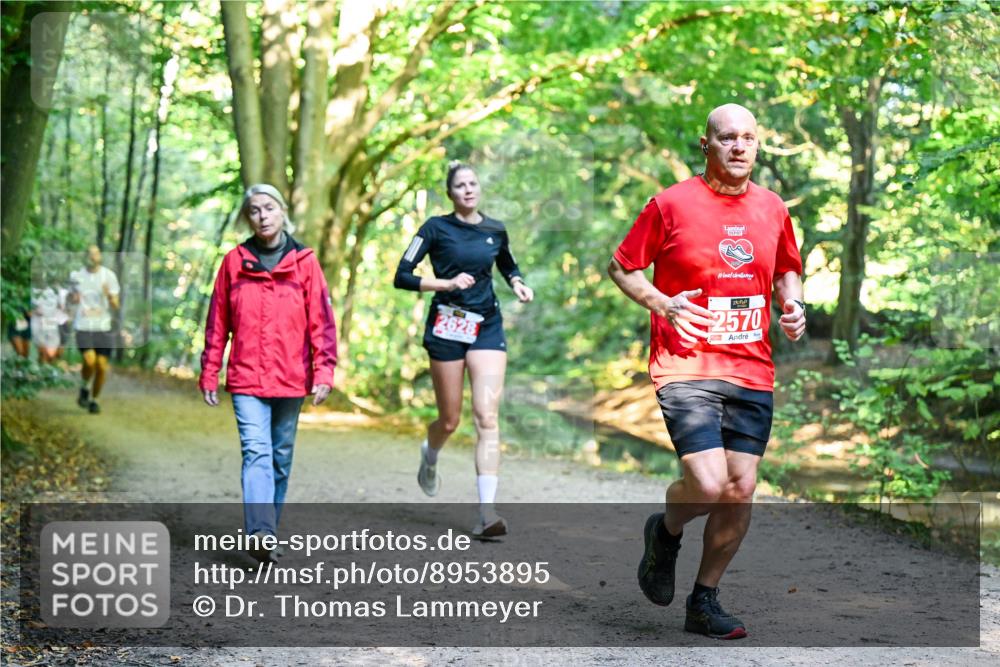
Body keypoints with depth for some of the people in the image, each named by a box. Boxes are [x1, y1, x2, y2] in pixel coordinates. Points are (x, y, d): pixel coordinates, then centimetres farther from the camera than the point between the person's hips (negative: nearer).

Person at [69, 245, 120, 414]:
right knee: (89, 361, -20)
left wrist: (110, 296, -23)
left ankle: (94, 400, 20)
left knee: (102, 367, -1)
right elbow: (71, 298, 19)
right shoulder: (76, 275, 3)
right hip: (83, 326, -1)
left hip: (103, 327, 1)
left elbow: (116, 305, -1)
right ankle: (84, 389, 9)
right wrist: (73, 298, -6)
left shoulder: (109, 276, 0)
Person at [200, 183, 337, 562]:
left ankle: (268, 531, 23)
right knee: (257, 452, -15)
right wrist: (209, 374, 7)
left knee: (281, 456, 10)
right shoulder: (235, 261, 5)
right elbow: (217, 322, 8)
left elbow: (321, 321, 1)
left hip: (290, 378, 1)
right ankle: (261, 534, -25)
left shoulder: (304, 262, 3)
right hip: (246, 378, -1)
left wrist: (324, 372, -7)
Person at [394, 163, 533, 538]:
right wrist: (448, 283, -15)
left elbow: (508, 266, 28)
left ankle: (487, 512, -16)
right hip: (447, 326, -2)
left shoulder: (495, 230, 9)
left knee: (487, 416, -12)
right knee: (450, 421, 5)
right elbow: (402, 277, -4)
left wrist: (518, 283, 6)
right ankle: (429, 455, 44)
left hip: (487, 327, 2)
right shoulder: (436, 228, -1)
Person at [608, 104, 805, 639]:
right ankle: (665, 532, 18)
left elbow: (786, 271, 26)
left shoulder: (773, 209, 10)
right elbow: (620, 267, 4)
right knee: (709, 486, -18)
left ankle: (704, 601, 19)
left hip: (752, 370, 5)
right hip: (686, 366, -5)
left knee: (740, 491, 2)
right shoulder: (671, 204, -4)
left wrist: (793, 305, 5)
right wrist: (662, 304, -13)